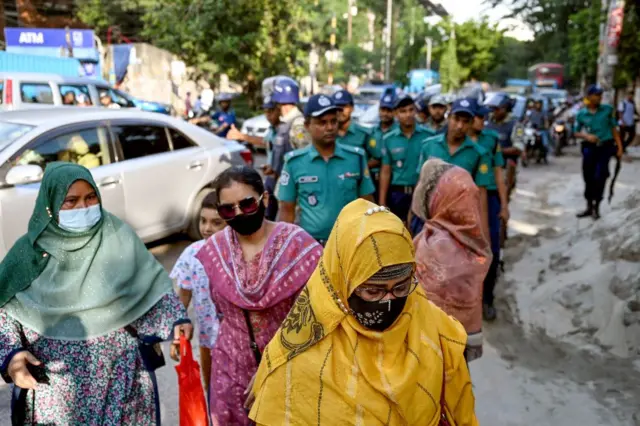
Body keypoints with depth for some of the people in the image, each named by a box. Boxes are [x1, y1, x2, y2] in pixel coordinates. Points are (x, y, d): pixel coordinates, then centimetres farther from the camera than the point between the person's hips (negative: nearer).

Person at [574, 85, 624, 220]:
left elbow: (614, 128, 3)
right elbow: (577, 133, 8)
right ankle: (589, 207, 22)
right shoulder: (582, 114, 0)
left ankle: (596, 207, 11)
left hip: (605, 147, -1)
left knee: (599, 178, -5)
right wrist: (586, 136, -13)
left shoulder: (608, 109, -1)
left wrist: (620, 146, -1)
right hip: (590, 148, 2)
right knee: (588, 178, 7)